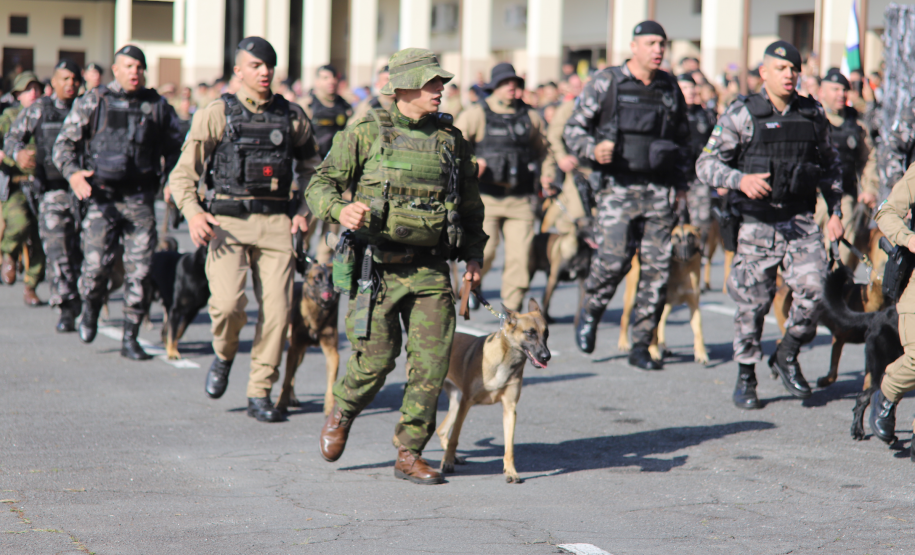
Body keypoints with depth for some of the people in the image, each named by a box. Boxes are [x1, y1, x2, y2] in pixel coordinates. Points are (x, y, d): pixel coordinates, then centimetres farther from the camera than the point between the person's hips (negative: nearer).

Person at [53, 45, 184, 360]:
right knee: (96, 264, -10)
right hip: (101, 196, -2)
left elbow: (174, 148, 19)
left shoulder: (158, 106, 11)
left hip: (140, 200, 2)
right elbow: (65, 142, 5)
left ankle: (130, 339, 6)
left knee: (140, 269, -4)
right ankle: (90, 309, 24)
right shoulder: (91, 102, 5)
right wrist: (73, 172, -13)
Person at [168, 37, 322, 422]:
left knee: (277, 310, -5)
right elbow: (184, 171, 1)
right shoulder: (217, 114, 3)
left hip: (276, 222, 3)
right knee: (227, 302, -19)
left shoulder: (292, 117, 11)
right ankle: (224, 355, 15)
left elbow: (310, 167, 26)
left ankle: (260, 394, 9)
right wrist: (192, 212, -16)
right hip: (228, 221, -2)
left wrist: (304, 209, 11)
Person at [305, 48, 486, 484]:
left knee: (432, 360, -4)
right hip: (378, 266, -3)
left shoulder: (450, 140, 9)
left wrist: (473, 255, 15)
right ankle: (341, 414, 29)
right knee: (376, 358, -3)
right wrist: (341, 210, -24)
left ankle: (409, 453, 8)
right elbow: (321, 185, -3)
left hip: (430, 269, 3)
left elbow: (470, 203, 21)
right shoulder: (365, 134, -2)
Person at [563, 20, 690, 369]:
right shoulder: (606, 84, 1)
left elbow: (682, 138, 25)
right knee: (613, 259, -15)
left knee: (657, 268, -1)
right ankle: (589, 314, 16)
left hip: (659, 190, 4)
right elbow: (573, 129, 3)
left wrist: (680, 180, 16)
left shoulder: (670, 88, 12)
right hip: (618, 186, -4)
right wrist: (593, 149, -17)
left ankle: (641, 347, 8)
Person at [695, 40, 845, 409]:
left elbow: (830, 165, 22)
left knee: (812, 286, -15)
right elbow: (706, 164, -6)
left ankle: (787, 357, 9)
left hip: (801, 222, 2)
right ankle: (745, 377, 20)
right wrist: (740, 179, -23)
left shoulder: (814, 114, 9)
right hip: (757, 223, -2)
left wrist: (835, 211, 14)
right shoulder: (741, 115, -2)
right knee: (753, 301, 2)